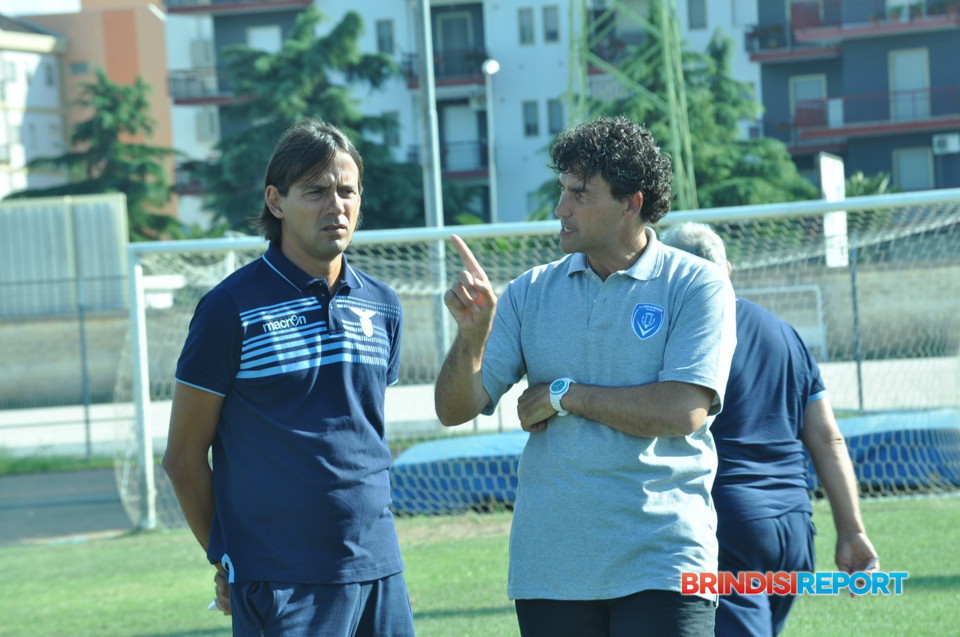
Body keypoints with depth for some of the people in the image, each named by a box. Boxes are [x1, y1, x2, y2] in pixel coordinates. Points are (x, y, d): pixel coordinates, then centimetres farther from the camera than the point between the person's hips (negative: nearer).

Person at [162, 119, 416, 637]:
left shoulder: (382, 307, 10)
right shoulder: (231, 308, -5)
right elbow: (184, 458, -1)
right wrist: (226, 561, 2)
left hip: (378, 570, 5)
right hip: (279, 585, -5)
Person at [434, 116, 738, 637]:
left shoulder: (696, 286, -2)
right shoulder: (531, 292, 9)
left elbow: (683, 411, -15)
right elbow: (455, 410, 5)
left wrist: (565, 394, -7)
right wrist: (472, 331, -14)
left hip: (661, 567, -4)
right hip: (549, 568, 4)